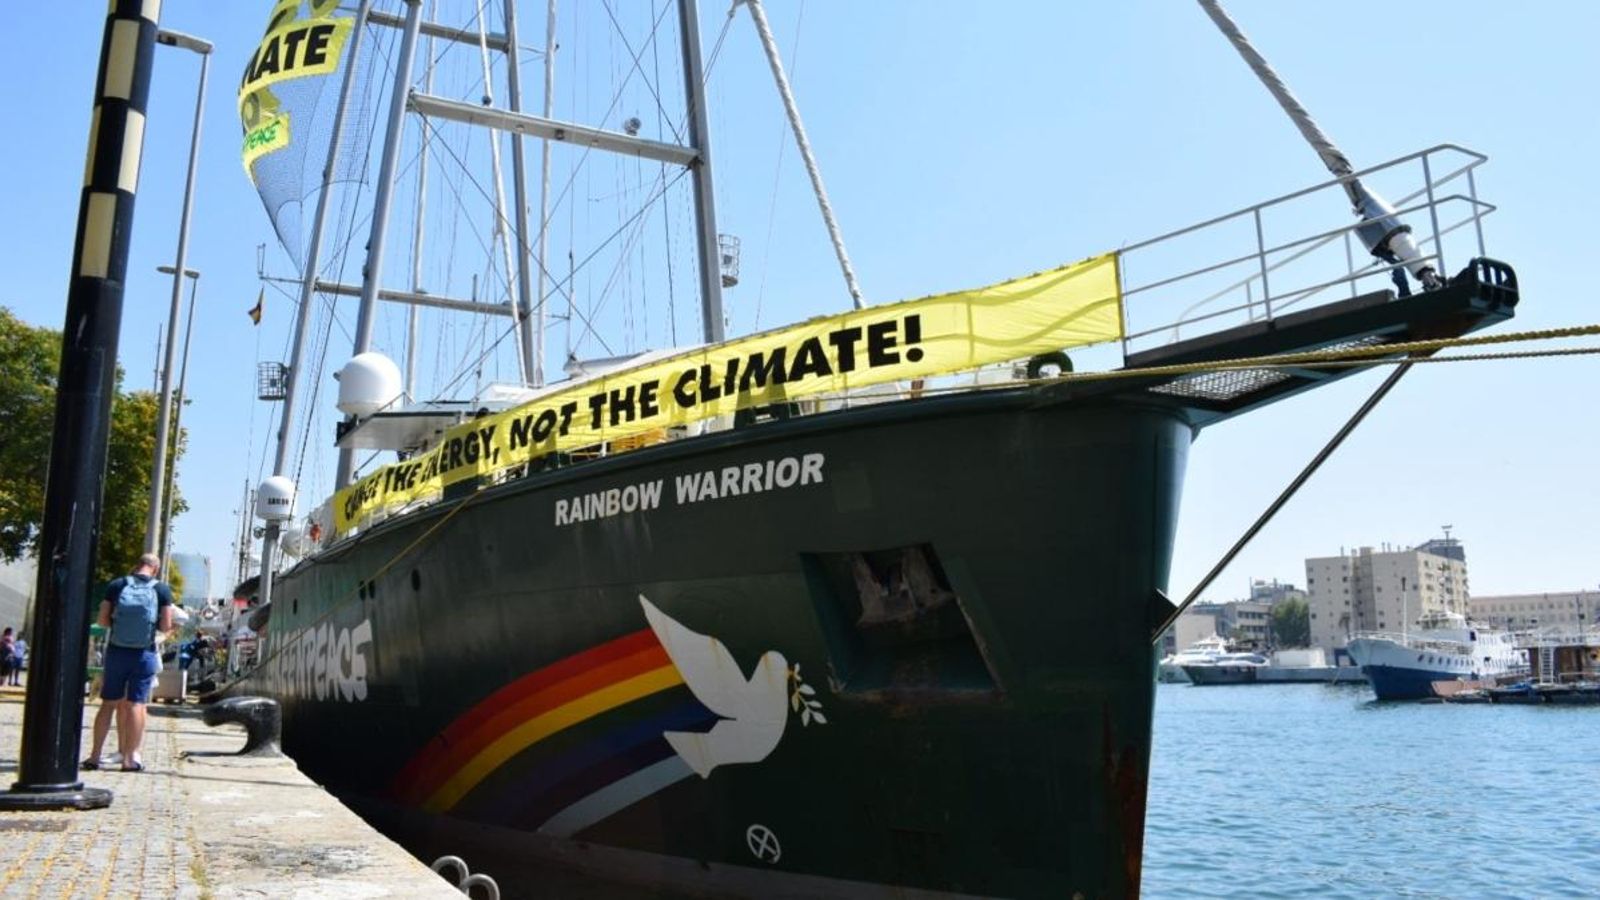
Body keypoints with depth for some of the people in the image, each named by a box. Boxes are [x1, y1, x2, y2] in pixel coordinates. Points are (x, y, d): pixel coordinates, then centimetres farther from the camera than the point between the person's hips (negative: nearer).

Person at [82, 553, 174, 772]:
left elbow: (103, 620, 1)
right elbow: (166, 626, -5)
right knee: (136, 704, 2)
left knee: (108, 703, 9)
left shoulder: (116, 586, 0)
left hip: (116, 651, 2)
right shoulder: (162, 590, -4)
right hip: (144, 654, -2)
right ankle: (130, 757, 4)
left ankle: (95, 755, 11)